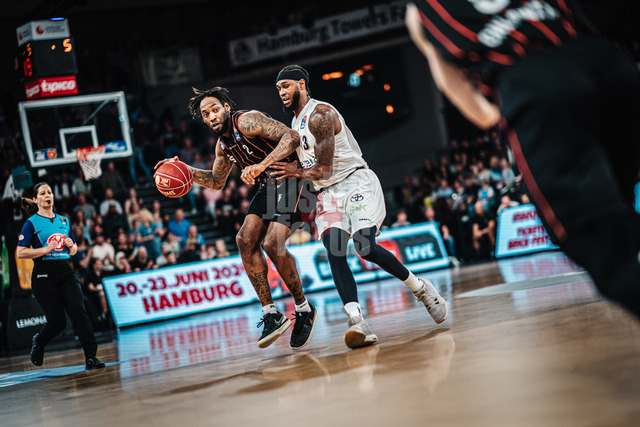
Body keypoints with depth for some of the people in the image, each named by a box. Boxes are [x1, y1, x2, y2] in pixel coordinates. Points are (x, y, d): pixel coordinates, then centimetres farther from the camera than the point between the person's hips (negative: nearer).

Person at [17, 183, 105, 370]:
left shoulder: (64, 221, 15)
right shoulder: (32, 223, -1)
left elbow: (73, 251, 24)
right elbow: (21, 253, -7)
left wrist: (71, 245, 1)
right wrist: (46, 249, -17)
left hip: (65, 272, 4)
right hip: (44, 275, -4)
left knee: (78, 311, -15)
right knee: (57, 322, -3)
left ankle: (91, 357, -16)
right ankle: (38, 341, 31)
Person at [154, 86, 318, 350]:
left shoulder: (246, 121, -15)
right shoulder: (223, 145, 12)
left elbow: (291, 136, -25)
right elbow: (217, 181, 28)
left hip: (289, 178, -9)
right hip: (267, 186, 9)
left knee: (272, 243, -22)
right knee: (245, 239, -9)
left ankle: (304, 309, -3)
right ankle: (271, 314, -7)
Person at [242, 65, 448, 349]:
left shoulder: (320, 115, -13)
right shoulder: (296, 121, 19)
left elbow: (324, 168, -15)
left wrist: (297, 172, 1)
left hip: (356, 183, -8)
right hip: (328, 194, 8)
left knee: (365, 246, -24)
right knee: (334, 251, -18)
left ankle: (420, 287, 2)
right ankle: (358, 323, -33)